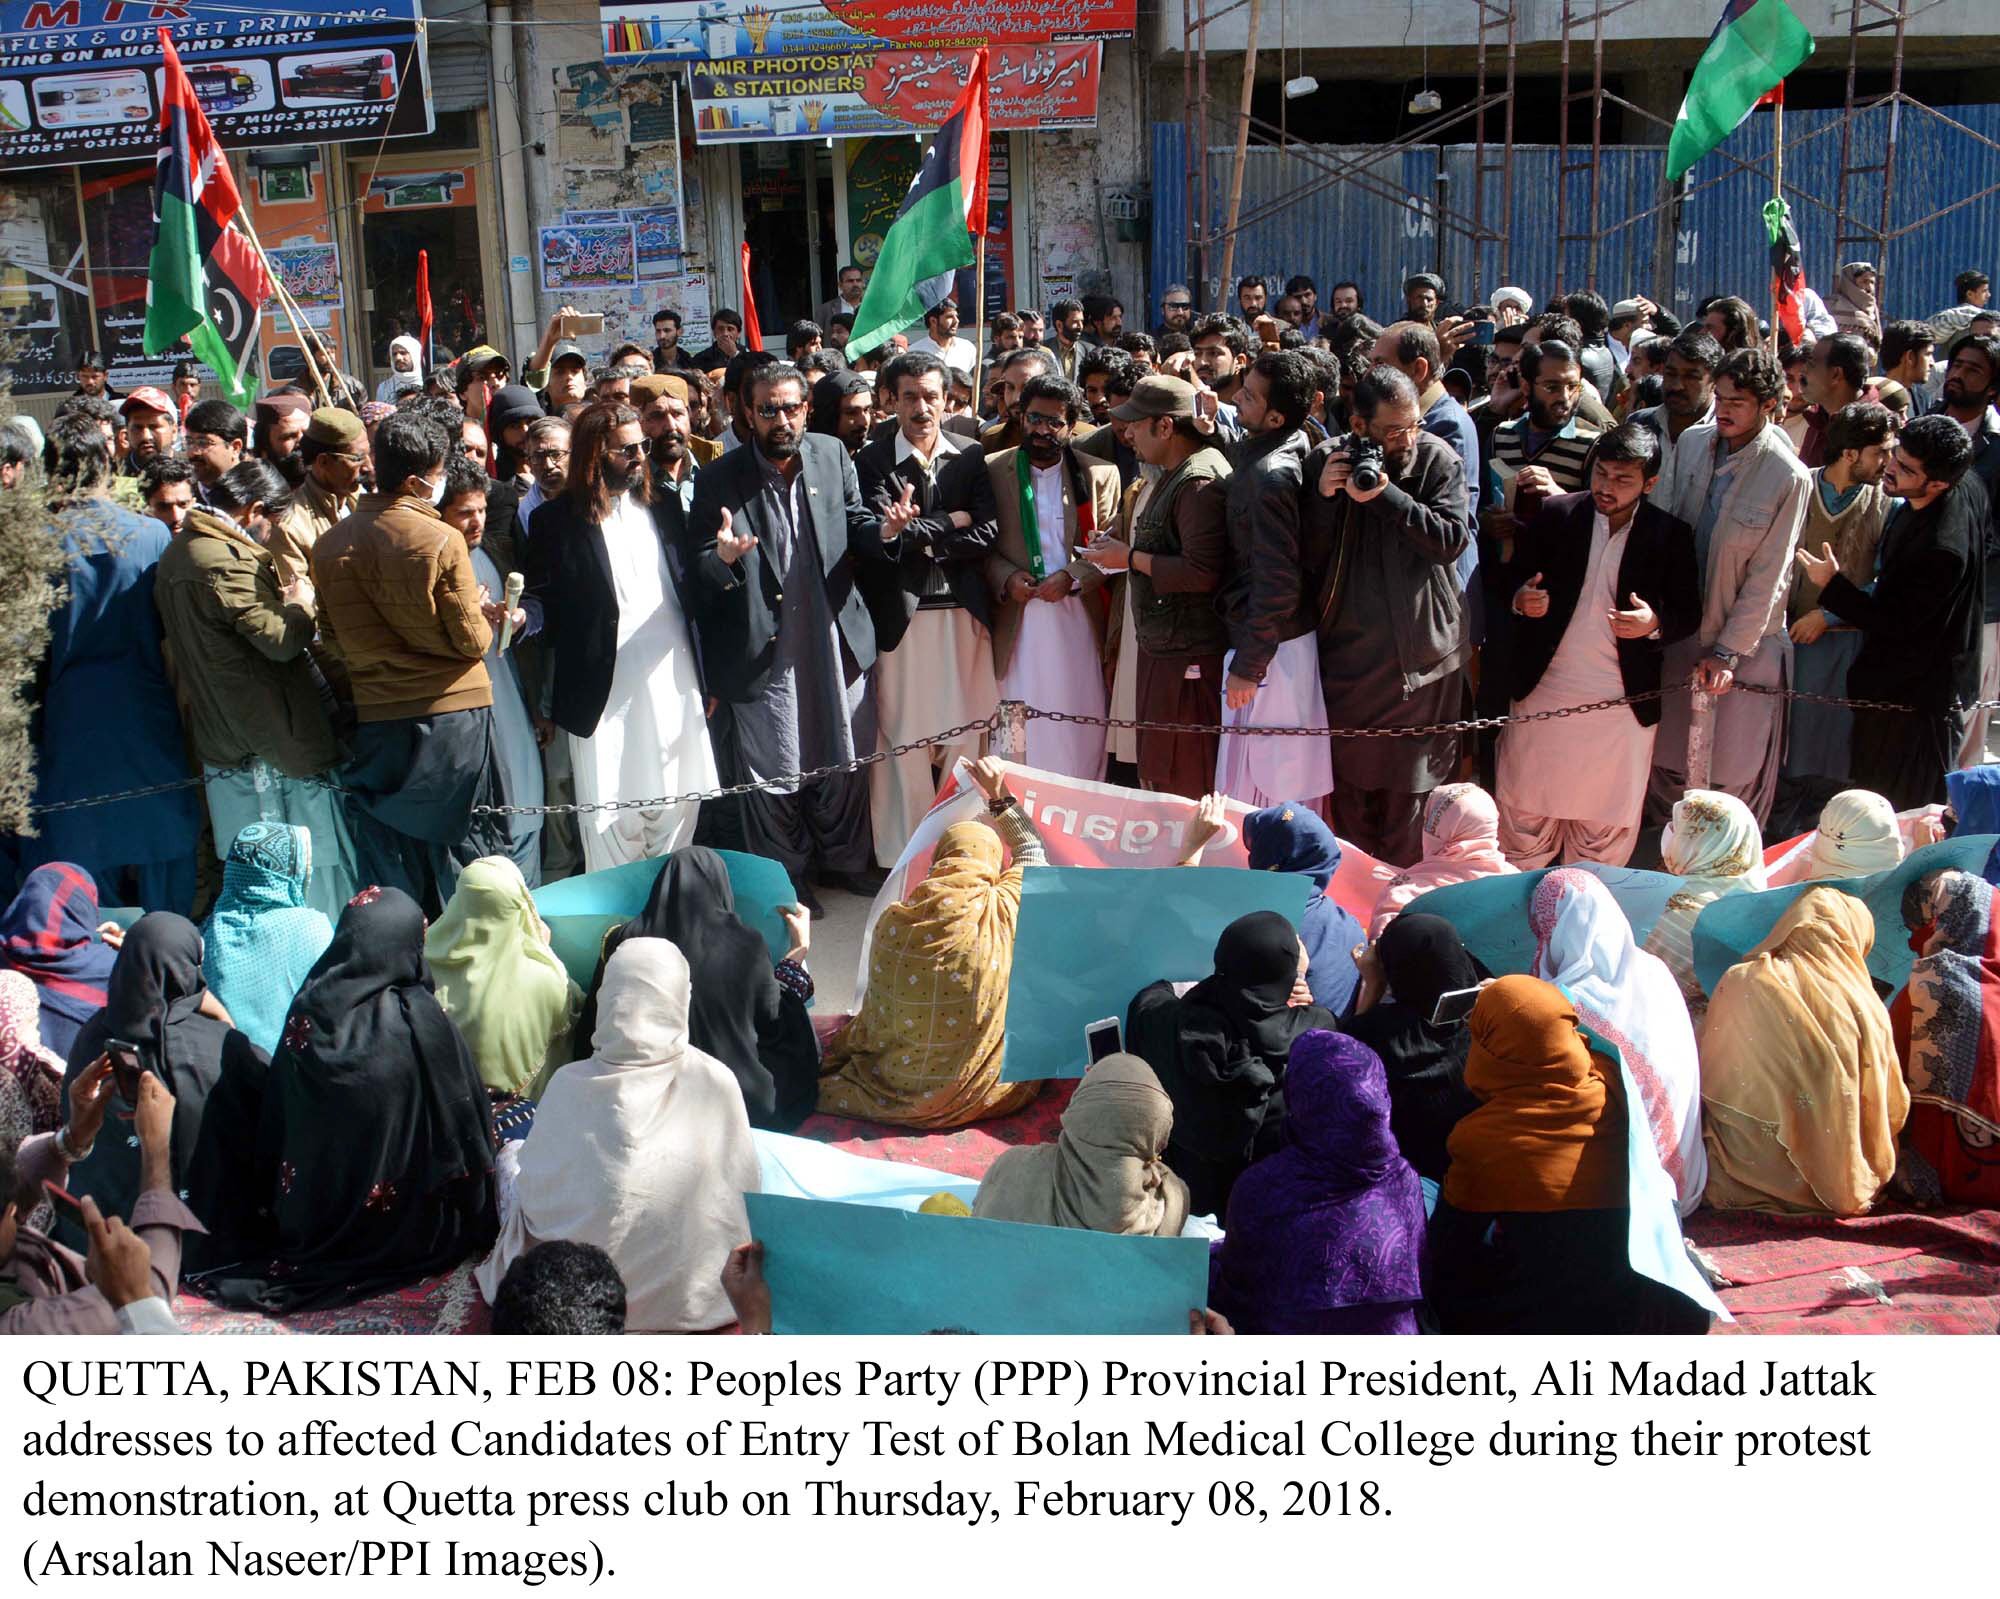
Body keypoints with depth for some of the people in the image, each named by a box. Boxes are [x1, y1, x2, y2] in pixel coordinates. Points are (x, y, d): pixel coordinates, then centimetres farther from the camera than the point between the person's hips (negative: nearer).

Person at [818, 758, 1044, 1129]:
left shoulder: (893, 922, -14)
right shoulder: (1003, 910, -15)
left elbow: (874, 1018, -5)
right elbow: (1032, 851, 5)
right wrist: (999, 794, 15)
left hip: (899, 1086, 1)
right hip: (981, 1093, -1)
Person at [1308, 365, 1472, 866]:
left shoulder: (1439, 459, -6)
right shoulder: (1326, 460, -3)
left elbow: (1453, 538, -17)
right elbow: (1307, 548, -3)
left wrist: (1385, 496, -24)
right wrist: (1324, 496, -21)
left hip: (1423, 650, -1)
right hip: (1350, 648, 2)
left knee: (1411, 781, 5)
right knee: (1350, 773, 12)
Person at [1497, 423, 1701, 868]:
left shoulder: (1670, 535, -3)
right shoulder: (1554, 515, -2)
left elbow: (1689, 612, 2)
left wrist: (1655, 624, -19)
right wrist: (1520, 599, -16)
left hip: (1622, 702, -1)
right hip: (1543, 690, 1)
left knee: (1604, 821, 11)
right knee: (1526, 807, 11)